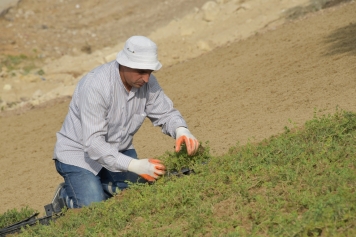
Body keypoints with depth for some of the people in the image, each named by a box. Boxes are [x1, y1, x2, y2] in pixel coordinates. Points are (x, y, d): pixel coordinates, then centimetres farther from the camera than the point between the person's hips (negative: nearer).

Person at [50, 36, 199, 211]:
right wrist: (134, 165, -44)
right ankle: (66, 194, 11)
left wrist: (181, 130, -27)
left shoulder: (147, 82, -13)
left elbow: (165, 113, -1)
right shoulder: (96, 86, -31)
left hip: (119, 150, 6)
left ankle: (102, 186, 11)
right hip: (79, 152, -6)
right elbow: (93, 143, -34)